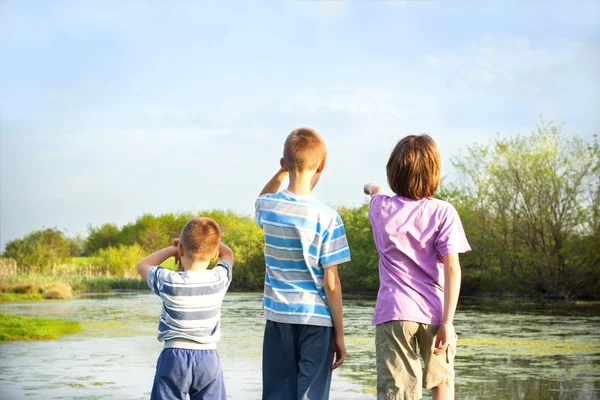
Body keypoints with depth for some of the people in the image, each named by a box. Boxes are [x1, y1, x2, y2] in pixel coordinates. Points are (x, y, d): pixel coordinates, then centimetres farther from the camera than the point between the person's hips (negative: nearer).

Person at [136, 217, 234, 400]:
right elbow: (228, 254, 18)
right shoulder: (220, 279, -6)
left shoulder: (169, 282, -12)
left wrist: (172, 249, 12)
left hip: (174, 357, -2)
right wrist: (206, 241, 19)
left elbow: (142, 265, 10)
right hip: (208, 358, 2)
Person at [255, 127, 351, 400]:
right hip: (316, 319, -3)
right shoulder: (327, 218, -12)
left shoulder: (269, 207, 0)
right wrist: (339, 334, -2)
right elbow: (330, 283, -9)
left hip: (277, 317, 4)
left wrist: (282, 171, 17)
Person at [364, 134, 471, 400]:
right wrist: (447, 322, -11)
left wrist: (372, 188, 57)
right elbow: (452, 269, -12)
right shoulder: (443, 212, -5)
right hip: (433, 313, -1)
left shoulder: (381, 208, 5)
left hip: (392, 312, 1)